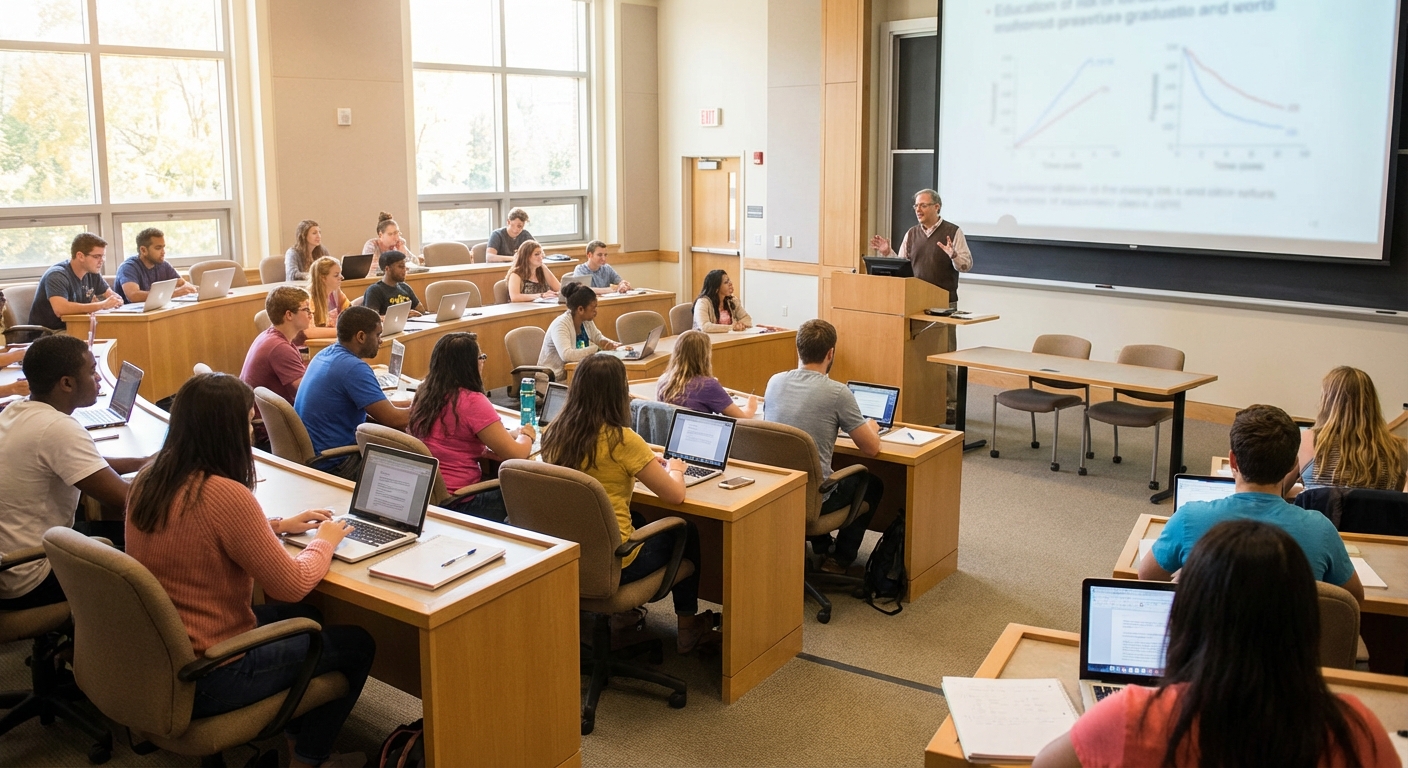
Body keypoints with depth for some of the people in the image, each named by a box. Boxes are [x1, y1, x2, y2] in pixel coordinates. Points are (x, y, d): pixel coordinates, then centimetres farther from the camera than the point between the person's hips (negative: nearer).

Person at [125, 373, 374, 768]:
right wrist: (325, 541, -1)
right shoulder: (225, 495, -28)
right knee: (357, 645, 10)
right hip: (203, 680, -8)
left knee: (304, 618, 28)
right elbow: (293, 585, -19)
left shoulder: (148, 480, -2)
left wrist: (279, 525, 15)